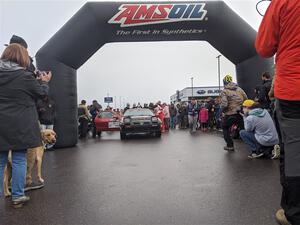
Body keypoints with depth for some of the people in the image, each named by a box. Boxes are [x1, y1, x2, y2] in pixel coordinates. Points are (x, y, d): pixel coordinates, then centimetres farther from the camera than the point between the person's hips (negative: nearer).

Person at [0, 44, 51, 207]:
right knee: (19, 160, 7)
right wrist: (44, 82, 19)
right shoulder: (25, 76, -10)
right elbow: (41, 93, 1)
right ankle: (17, 196, 16)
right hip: (20, 126, -4)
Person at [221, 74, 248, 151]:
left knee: (225, 128, 17)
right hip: (241, 113, 4)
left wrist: (223, 111, 1)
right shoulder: (239, 89, 9)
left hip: (230, 114, -4)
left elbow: (224, 104, -18)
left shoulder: (224, 91, -8)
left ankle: (230, 145, 15)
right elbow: (246, 100, 7)